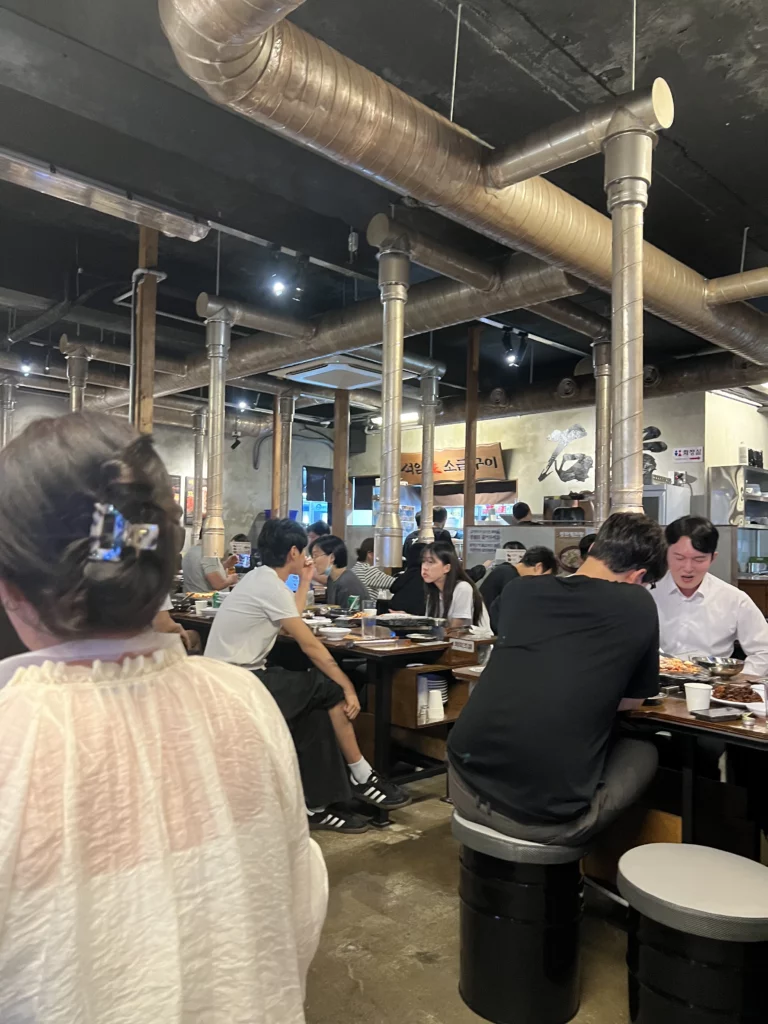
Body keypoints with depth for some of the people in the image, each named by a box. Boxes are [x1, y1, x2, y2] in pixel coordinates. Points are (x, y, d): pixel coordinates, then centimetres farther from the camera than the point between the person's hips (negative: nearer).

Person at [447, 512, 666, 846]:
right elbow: (632, 700, 15)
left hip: (468, 788, 4)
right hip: (549, 817, -3)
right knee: (643, 752, 23)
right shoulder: (638, 606, 0)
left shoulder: (518, 592, 9)